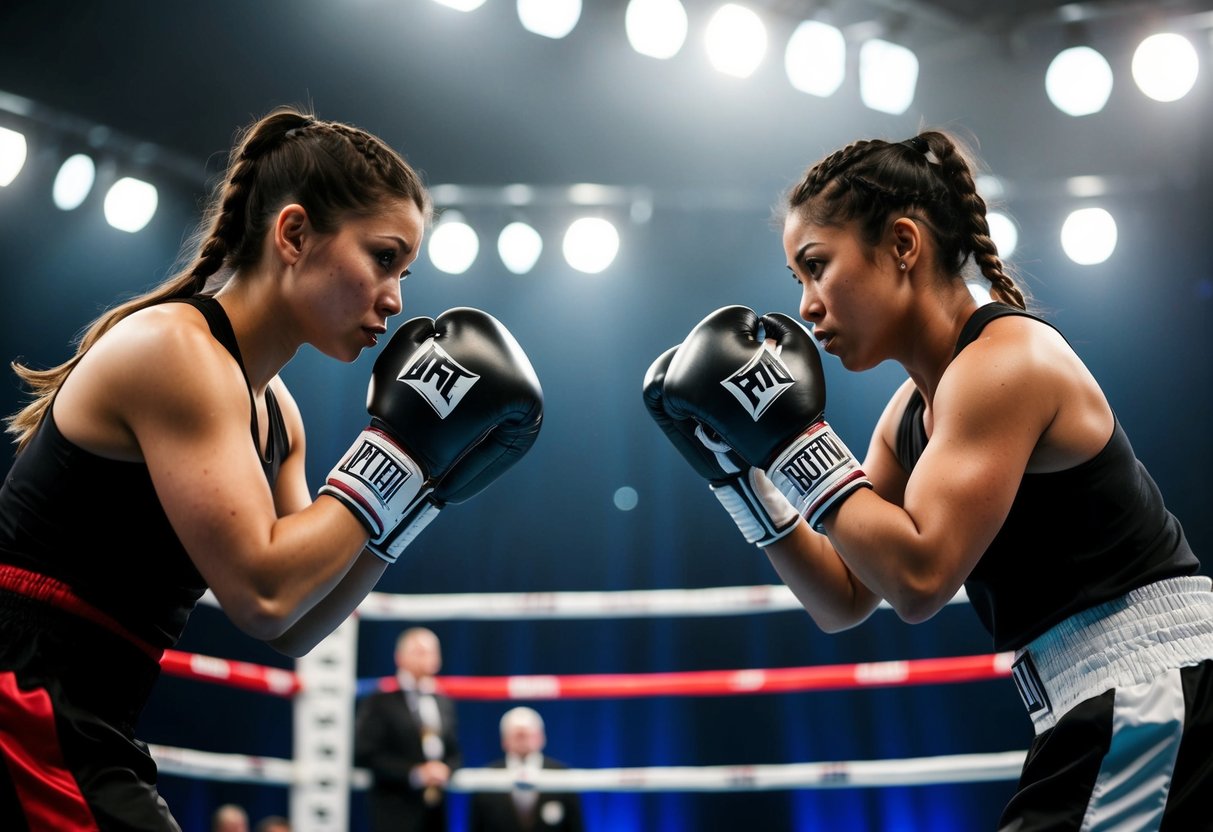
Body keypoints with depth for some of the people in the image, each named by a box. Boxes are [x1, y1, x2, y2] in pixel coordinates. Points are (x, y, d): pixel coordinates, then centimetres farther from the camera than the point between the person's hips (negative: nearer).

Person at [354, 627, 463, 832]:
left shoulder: (445, 703, 16)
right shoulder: (378, 702, -3)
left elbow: (454, 753, 18)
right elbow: (364, 754, -10)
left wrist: (446, 769, -6)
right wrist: (414, 773, -17)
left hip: (435, 811, 6)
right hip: (395, 812, -6)